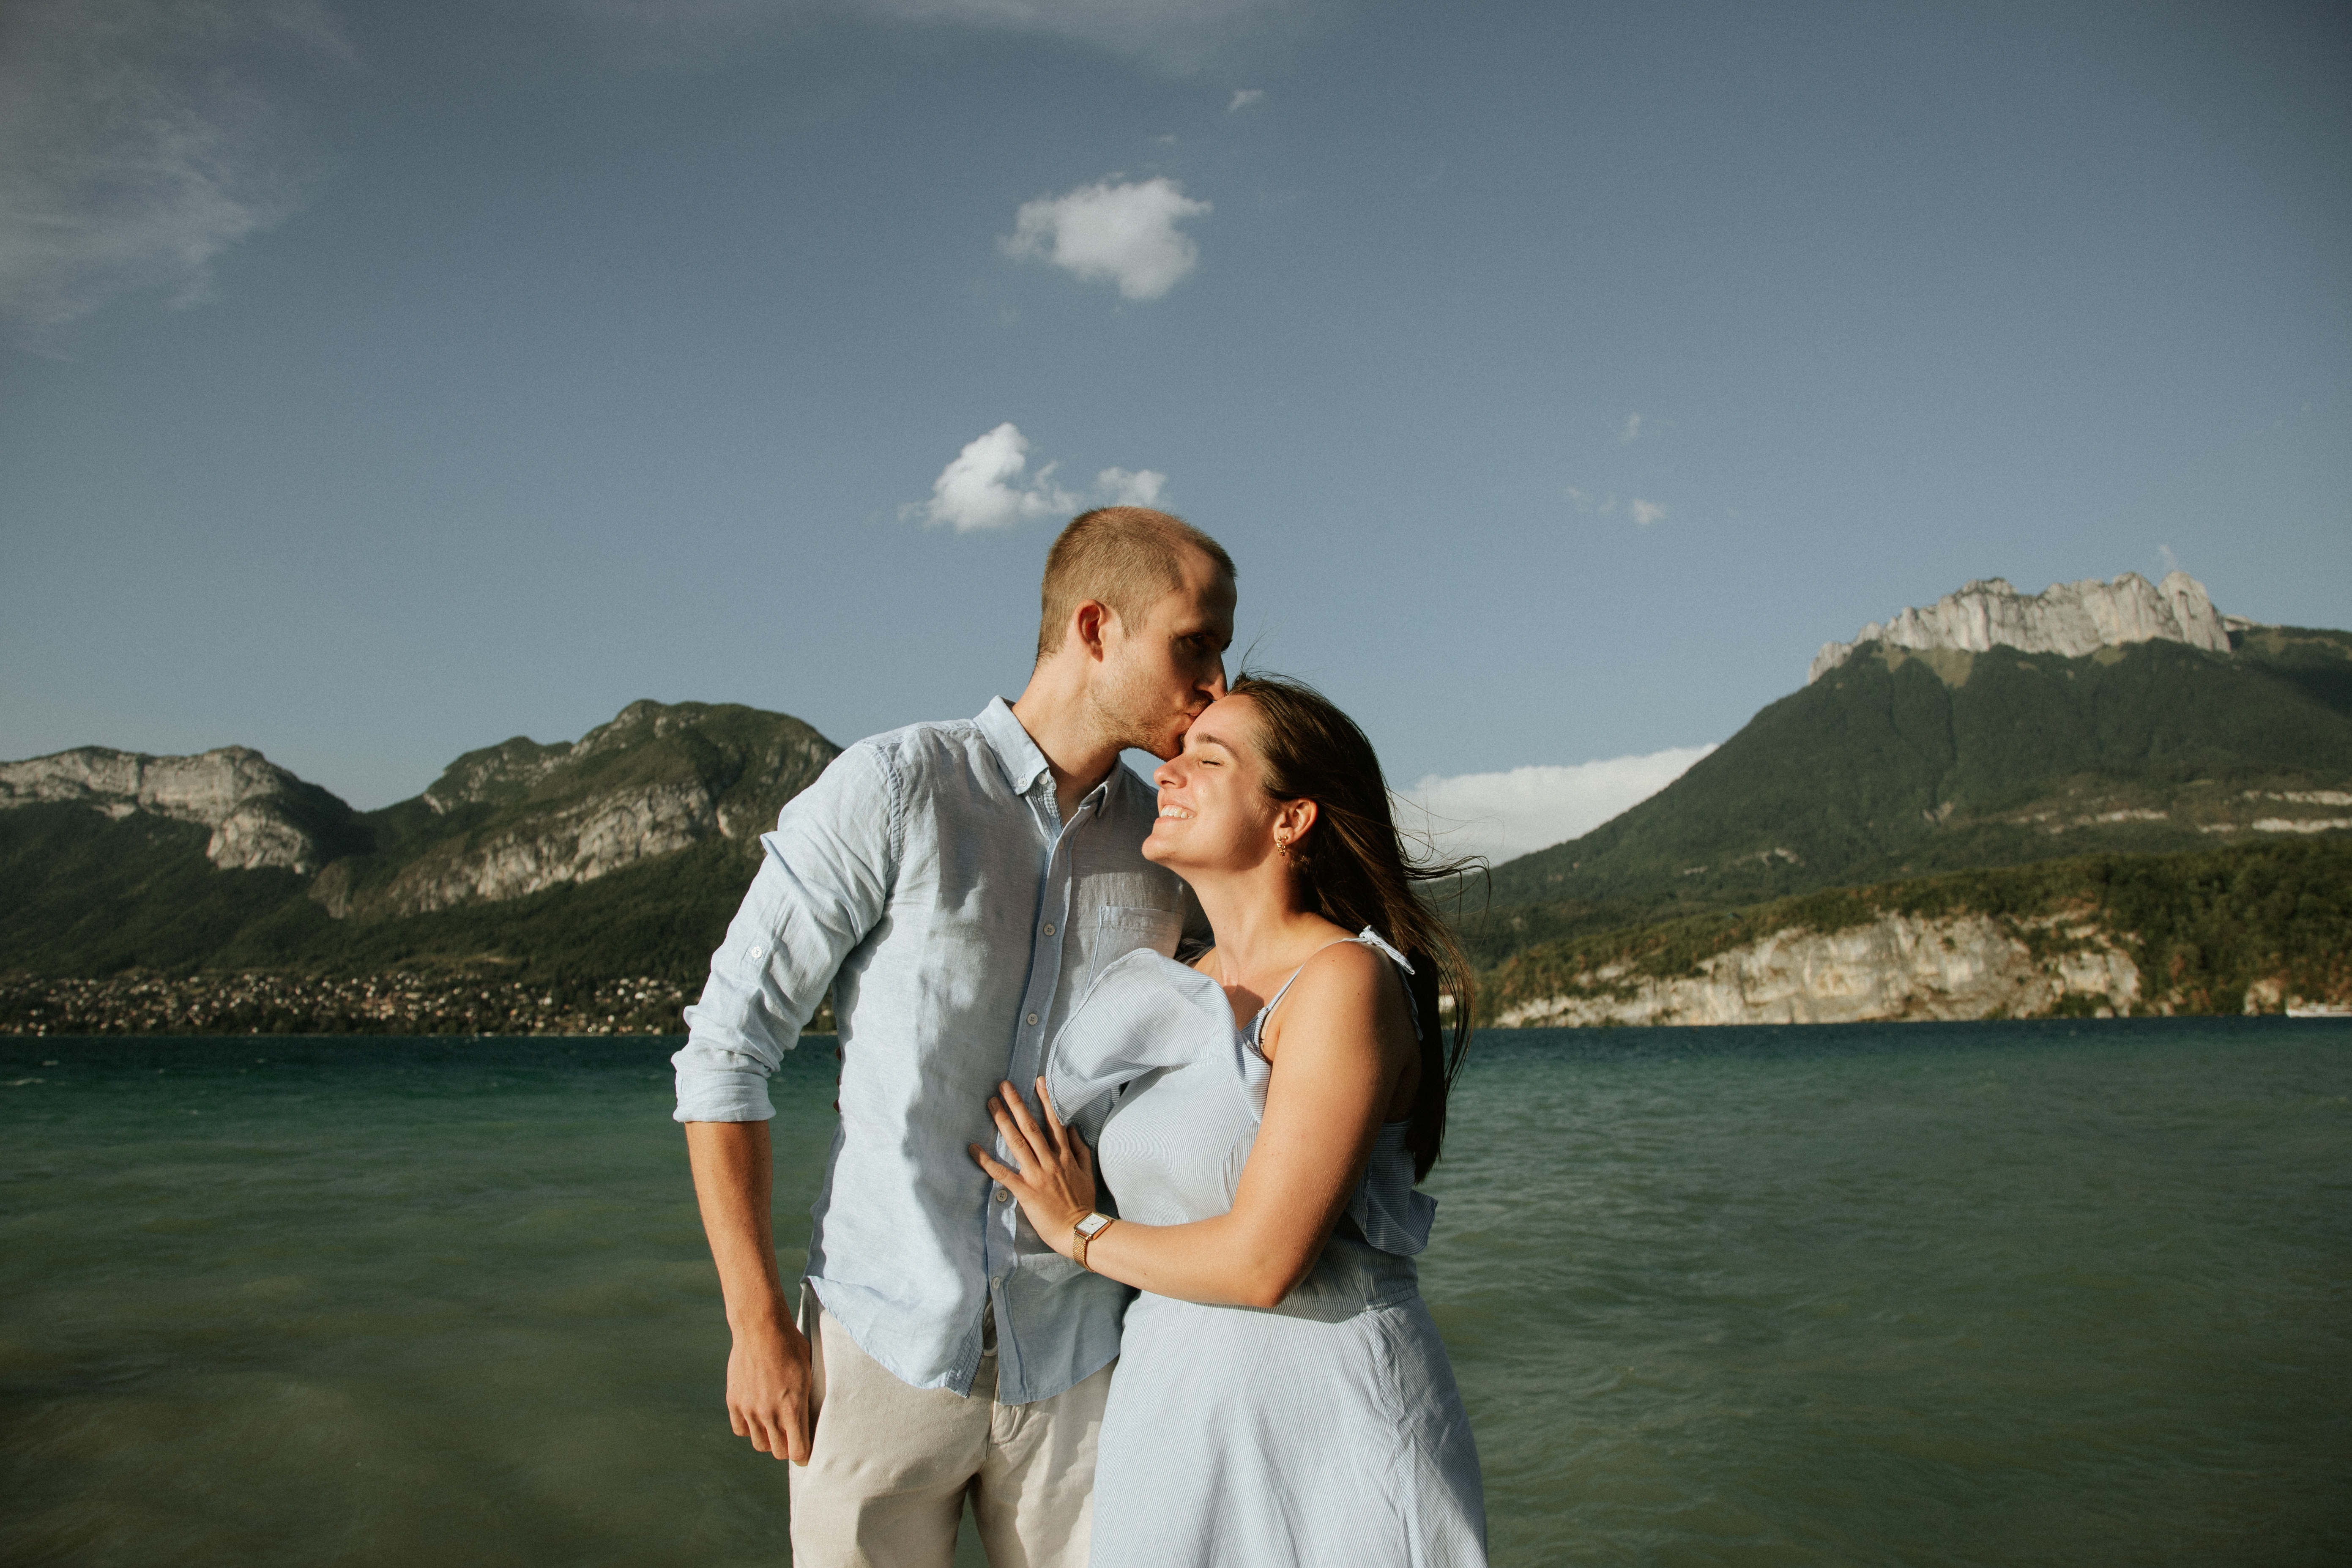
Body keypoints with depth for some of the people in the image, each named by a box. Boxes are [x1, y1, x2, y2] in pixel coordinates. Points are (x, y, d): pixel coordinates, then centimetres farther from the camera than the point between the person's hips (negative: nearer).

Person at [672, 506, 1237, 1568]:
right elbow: (726, 1049, -7)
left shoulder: (1165, 849, 2)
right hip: (884, 1348, -3)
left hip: (1077, 1362, 3)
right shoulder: (889, 790, -11)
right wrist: (757, 1323, -9)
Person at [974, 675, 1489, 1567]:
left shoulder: (1346, 981, -17)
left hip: (1331, 1430, -7)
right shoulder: (1190, 990, 8)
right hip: (1179, 1417, 7)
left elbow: (1262, 1261, -21)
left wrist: (1081, 1234, -5)